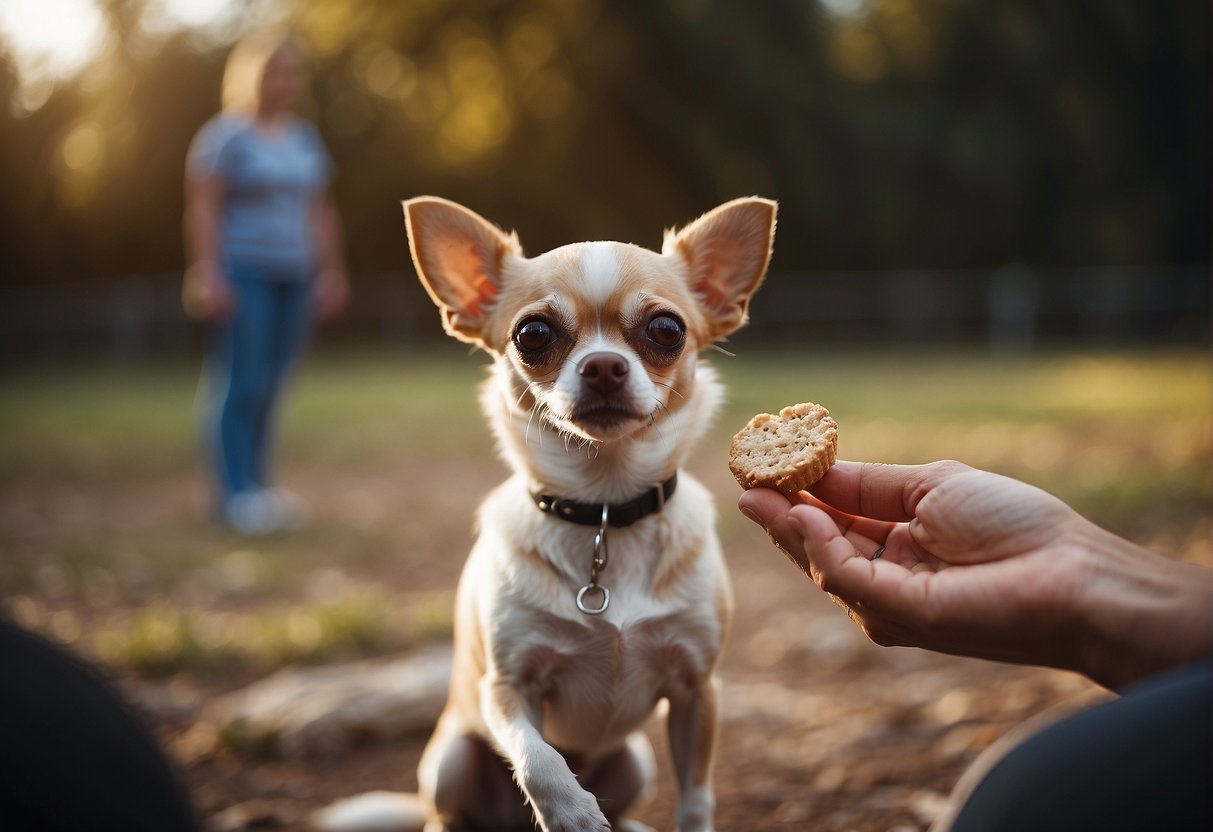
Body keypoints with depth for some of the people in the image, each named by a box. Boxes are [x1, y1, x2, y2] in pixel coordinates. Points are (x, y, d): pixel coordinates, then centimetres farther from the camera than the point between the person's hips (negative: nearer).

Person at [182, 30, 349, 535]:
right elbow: (202, 209, -9)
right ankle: (236, 497, -9)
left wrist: (331, 271, 15)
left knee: (270, 387, 6)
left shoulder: (305, 139, 16)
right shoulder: (225, 135, -4)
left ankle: (258, 485, 10)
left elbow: (320, 210, 20)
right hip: (241, 275, -6)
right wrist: (207, 273, -16)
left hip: (293, 277, 6)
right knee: (240, 385, -10)